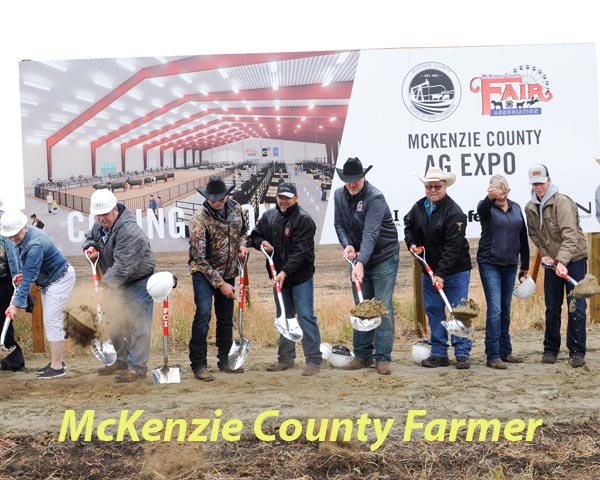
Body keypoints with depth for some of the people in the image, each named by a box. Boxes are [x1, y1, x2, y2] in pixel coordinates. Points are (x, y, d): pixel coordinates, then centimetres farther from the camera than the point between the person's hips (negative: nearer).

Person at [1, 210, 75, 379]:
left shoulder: (35, 245, -32)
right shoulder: (24, 238, -2)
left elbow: (29, 278, -33)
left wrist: (16, 303, -34)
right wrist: (23, 274, 2)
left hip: (61, 280, -10)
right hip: (48, 281, 10)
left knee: (52, 321, -11)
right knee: (52, 321, 14)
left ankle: (57, 367, -7)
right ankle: (58, 361, 23)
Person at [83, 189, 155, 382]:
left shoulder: (129, 230, -29)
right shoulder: (100, 225, 1)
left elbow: (123, 266, -32)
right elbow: (89, 237, 22)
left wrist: (105, 284, -32)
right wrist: (89, 247, -2)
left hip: (137, 283, -9)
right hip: (117, 283, 10)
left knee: (137, 326, -6)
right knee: (116, 325, 18)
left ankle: (137, 367, 0)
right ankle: (122, 361, 33)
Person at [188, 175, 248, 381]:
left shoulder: (236, 208, -4)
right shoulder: (200, 219, -21)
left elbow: (244, 230, 18)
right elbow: (200, 259, -20)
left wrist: (242, 245, -5)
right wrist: (220, 284, -19)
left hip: (228, 272, 5)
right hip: (204, 273, -5)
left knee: (226, 318, 11)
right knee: (203, 313, -18)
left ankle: (225, 360, 24)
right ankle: (198, 364, -11)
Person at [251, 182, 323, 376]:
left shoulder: (304, 219, -13)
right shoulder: (268, 216, 7)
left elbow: (300, 251, -20)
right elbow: (255, 235, 20)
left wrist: (285, 272, -27)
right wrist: (261, 242, -4)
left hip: (300, 277, -6)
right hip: (279, 276, 6)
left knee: (305, 316, -7)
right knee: (284, 317, 14)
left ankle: (313, 360, -2)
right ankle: (286, 358, 24)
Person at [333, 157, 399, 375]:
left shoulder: (375, 198, -23)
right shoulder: (339, 195, -1)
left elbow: (370, 234, -31)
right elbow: (339, 224, 4)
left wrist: (361, 263, -41)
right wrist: (347, 245, -16)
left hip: (383, 258, -6)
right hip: (358, 258, 6)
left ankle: (383, 357, -3)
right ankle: (363, 355, 17)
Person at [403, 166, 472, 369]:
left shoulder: (454, 213, -18)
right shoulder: (418, 207, 3)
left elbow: (452, 247, -23)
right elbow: (408, 225, 24)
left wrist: (441, 274, -27)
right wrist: (411, 243, 4)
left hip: (456, 270, -6)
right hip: (429, 269, 6)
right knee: (433, 310, 8)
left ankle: (463, 354, 3)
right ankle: (439, 354, 15)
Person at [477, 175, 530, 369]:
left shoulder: (516, 208, 9)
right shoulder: (486, 207, -6)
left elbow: (523, 236, 15)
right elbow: (482, 208, -33)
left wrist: (525, 264, 17)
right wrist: (490, 198, -56)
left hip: (510, 264, 5)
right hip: (490, 263, -5)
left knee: (505, 309, 11)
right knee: (495, 309, -10)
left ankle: (505, 352, 19)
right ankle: (493, 355, -7)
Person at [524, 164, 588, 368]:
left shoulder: (562, 202, -19)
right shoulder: (530, 208, 2)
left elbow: (570, 235, -27)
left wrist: (562, 261, -36)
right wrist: (544, 254, -2)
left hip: (574, 259, -5)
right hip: (552, 261, 5)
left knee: (576, 307, -4)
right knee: (552, 307, 9)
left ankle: (577, 351, 4)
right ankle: (551, 349, 18)